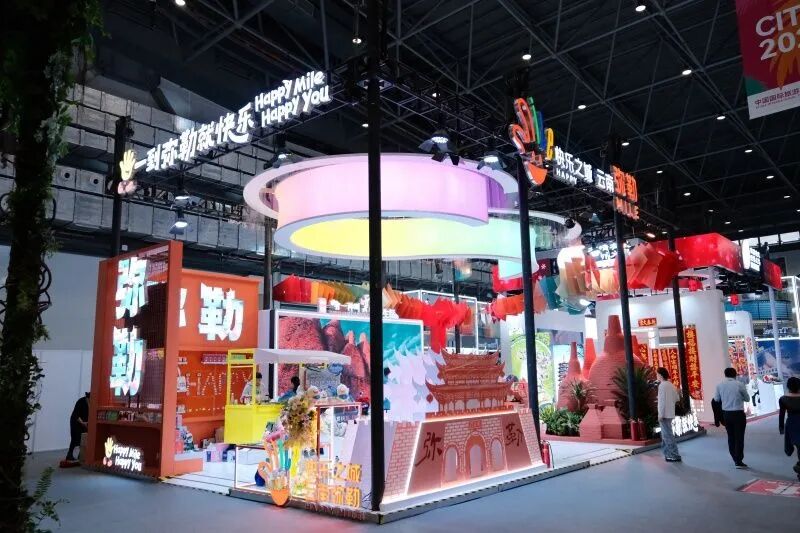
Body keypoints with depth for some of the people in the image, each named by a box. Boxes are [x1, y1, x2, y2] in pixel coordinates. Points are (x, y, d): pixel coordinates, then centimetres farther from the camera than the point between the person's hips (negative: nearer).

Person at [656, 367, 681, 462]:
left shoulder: (662, 385, -15)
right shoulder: (671, 385, 11)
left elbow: (662, 400, -19)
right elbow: (677, 398, 16)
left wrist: (660, 414, -17)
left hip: (664, 414, -9)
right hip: (670, 413, 9)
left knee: (668, 435, -4)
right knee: (665, 434, 19)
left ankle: (675, 456, -3)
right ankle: (668, 454, 27)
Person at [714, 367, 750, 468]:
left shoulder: (720, 385, -1)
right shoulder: (740, 384, -9)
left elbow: (716, 399, 9)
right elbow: (747, 399, 3)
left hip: (726, 413, 3)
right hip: (738, 414, -3)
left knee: (731, 436, 16)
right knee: (739, 437, 1)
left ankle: (735, 458, 27)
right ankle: (739, 461, 1)